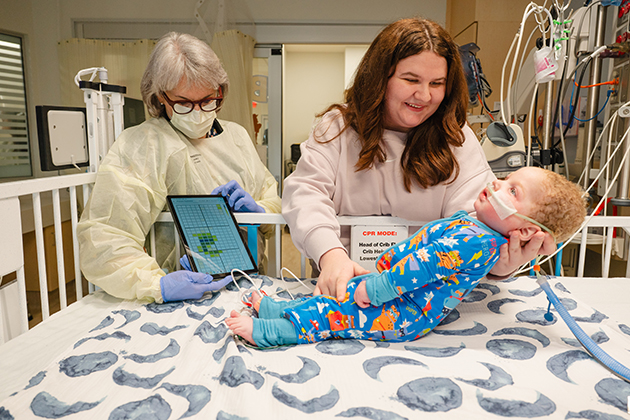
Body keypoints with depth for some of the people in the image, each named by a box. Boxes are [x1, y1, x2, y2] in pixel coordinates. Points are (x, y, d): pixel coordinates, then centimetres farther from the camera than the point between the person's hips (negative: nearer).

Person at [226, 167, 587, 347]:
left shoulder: (477, 242, -28)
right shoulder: (464, 221, 6)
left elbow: (422, 267, -28)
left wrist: (372, 290, -24)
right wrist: (385, 262, 18)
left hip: (404, 317, -9)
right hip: (390, 280, 9)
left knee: (334, 316, -11)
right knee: (338, 291, 10)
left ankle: (266, 331, -3)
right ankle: (276, 308, 18)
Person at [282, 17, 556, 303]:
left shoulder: (456, 139, 1)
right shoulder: (338, 127, 1)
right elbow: (306, 191, -11)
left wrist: (498, 263, -33)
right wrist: (331, 255, -29)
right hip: (345, 283, -1)